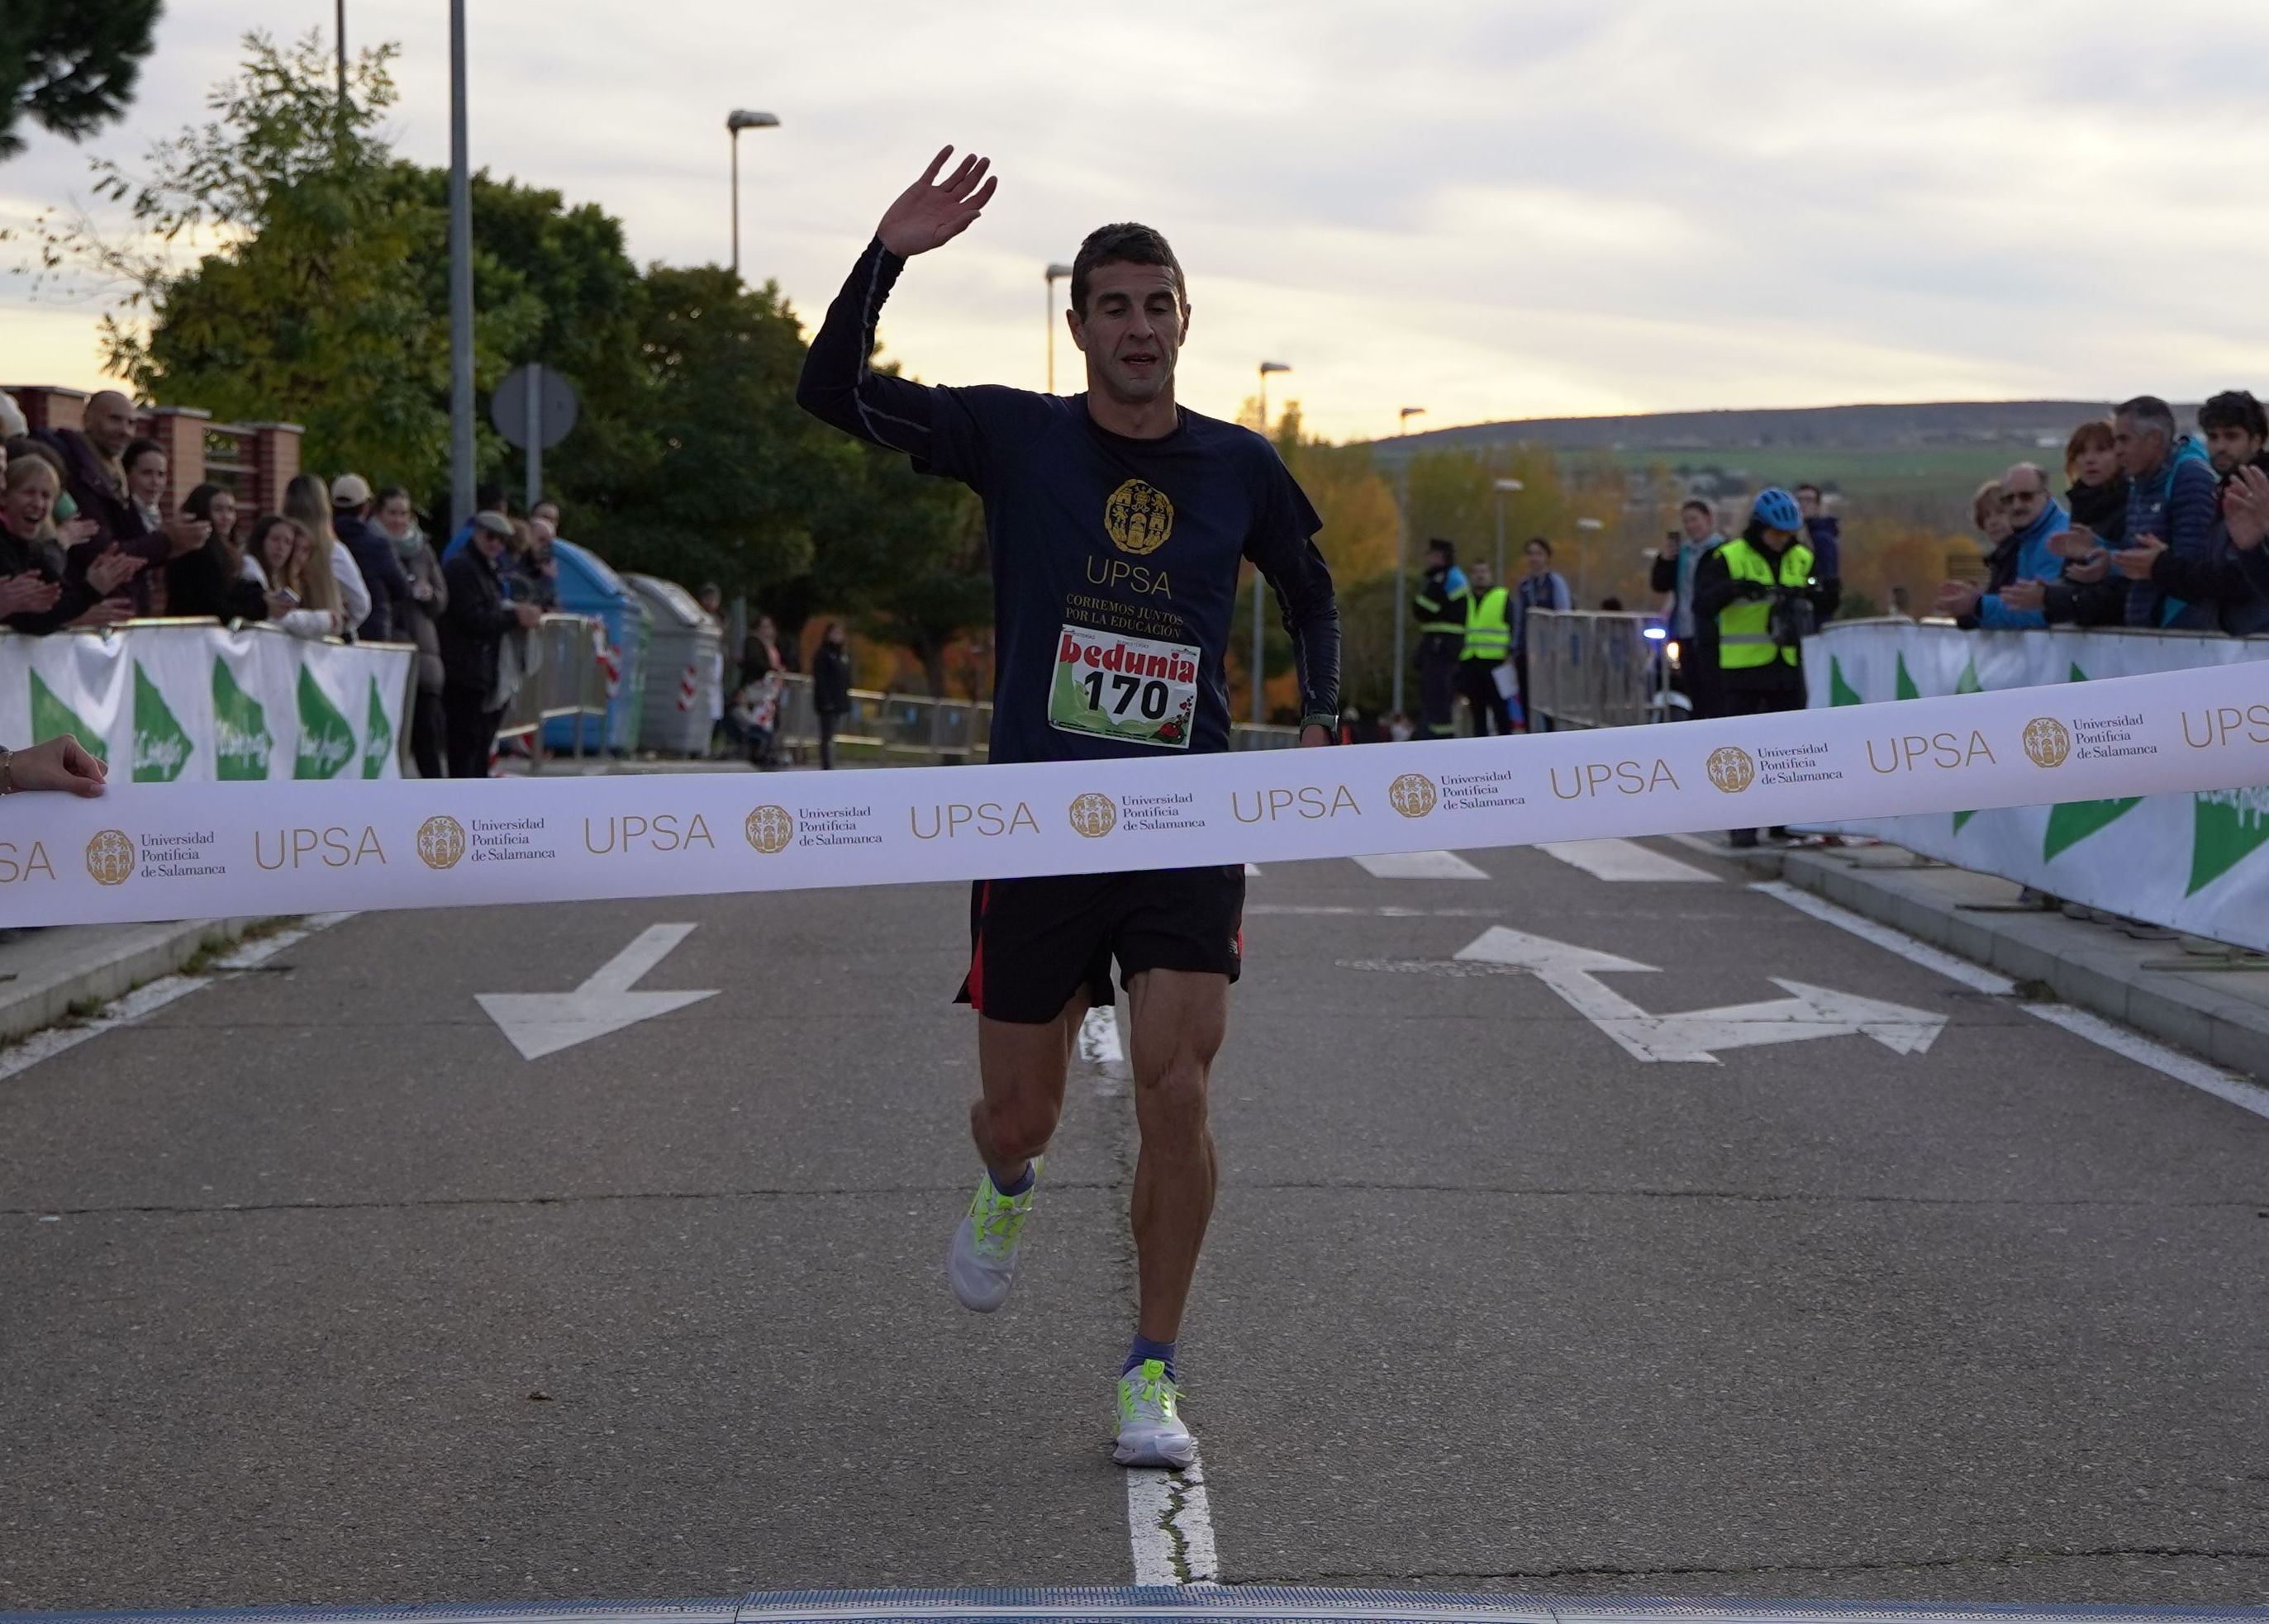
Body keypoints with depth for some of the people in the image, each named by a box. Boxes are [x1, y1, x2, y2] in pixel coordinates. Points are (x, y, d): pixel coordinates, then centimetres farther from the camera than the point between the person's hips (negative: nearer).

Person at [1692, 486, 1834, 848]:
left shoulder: (1802, 560, 9)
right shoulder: (1728, 558, -5)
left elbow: (1820, 612, 13)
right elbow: (1702, 604, -14)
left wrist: (1826, 597, -10)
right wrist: (1733, 588, -32)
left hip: (1788, 666, 4)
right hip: (1742, 668, -4)